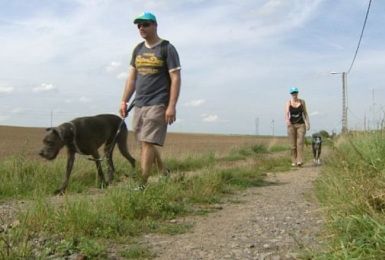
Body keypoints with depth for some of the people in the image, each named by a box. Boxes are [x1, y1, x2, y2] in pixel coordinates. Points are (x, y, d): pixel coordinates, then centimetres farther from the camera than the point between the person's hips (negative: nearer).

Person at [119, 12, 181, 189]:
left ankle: (142, 184, -10)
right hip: (139, 104, 7)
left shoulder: (167, 49, -4)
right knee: (146, 143, 11)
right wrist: (124, 101, 11)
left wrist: (172, 106, -17)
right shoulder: (138, 50, 16)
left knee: (147, 143, -13)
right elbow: (132, 78, 18)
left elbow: (175, 79, -9)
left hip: (158, 104, -7)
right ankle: (165, 175, 28)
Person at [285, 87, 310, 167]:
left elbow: (305, 113, 9)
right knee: (293, 144, 2)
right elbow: (286, 113, -14)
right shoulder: (288, 103, -1)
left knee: (300, 143, -13)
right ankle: (294, 161, 10)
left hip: (301, 125, 0)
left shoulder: (302, 102, 5)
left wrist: (308, 123, 1)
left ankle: (300, 161, -18)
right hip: (291, 125, 0)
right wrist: (287, 120, -34)